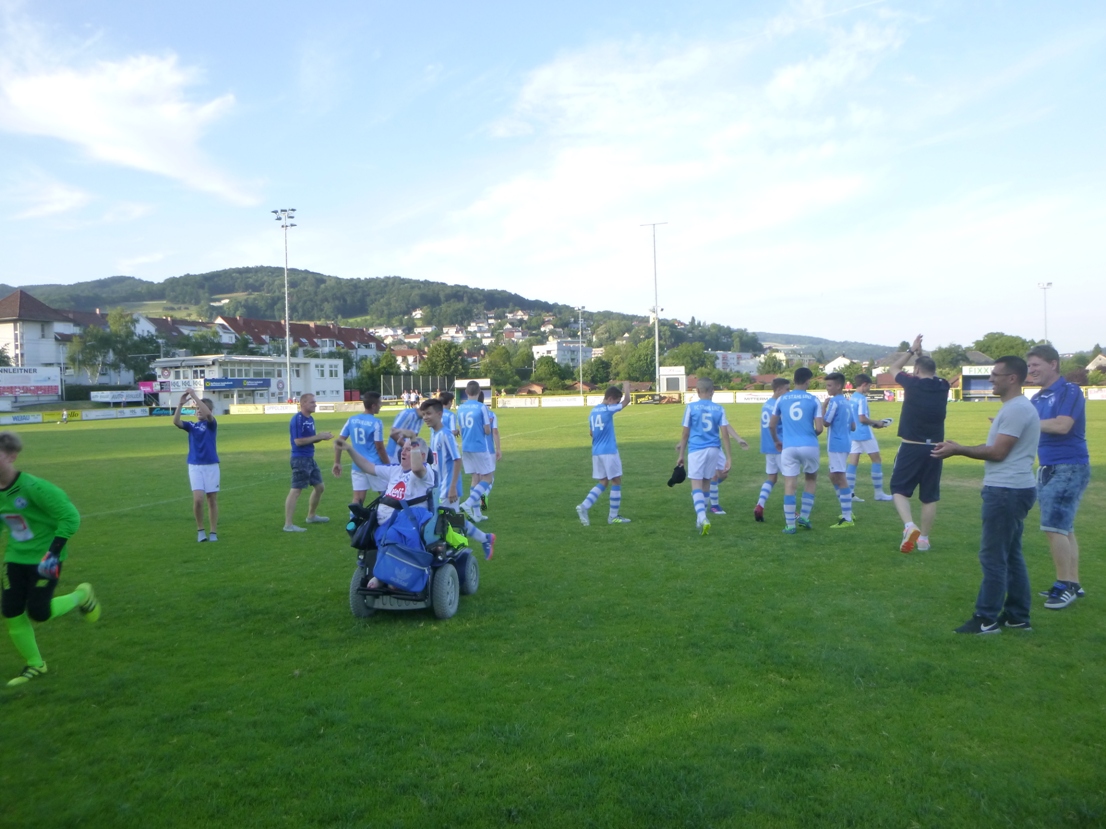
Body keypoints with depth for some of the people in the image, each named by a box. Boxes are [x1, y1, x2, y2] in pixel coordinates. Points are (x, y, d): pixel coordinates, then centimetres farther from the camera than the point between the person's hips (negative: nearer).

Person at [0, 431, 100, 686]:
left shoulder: (33, 487, -24)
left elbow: (70, 517, -21)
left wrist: (53, 552, -25)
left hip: (43, 558, -6)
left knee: (38, 613, -7)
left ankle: (81, 596, 24)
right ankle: (34, 665, 23)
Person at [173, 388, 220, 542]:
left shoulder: (211, 424, 0)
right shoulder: (192, 426, 8)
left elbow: (208, 414, -21)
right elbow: (176, 421, -9)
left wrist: (195, 396, -20)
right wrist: (180, 404, -19)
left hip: (211, 466, -2)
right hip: (195, 466, 2)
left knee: (212, 499, 3)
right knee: (198, 499, -11)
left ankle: (214, 532, 12)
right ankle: (200, 530, 8)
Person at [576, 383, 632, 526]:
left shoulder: (593, 411, 12)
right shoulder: (608, 409, -10)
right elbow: (626, 400, -8)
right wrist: (626, 387, 7)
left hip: (596, 452, 8)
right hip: (609, 451, -8)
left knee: (602, 482, 12)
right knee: (616, 482, 4)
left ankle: (583, 506, -4)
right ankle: (613, 516, 8)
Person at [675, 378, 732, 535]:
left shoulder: (691, 407, -2)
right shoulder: (719, 409, 3)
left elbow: (685, 433, 0)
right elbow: (725, 434, -1)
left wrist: (680, 455, 8)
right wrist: (728, 457, 2)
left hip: (696, 450, -3)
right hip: (713, 450, 3)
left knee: (696, 486, -4)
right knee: (705, 485, 17)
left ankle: (702, 518, -23)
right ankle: (702, 518, 23)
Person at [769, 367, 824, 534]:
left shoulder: (782, 399, 6)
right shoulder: (813, 400, -1)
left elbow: (771, 425, 9)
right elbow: (819, 428, -4)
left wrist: (777, 441, 27)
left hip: (789, 447, 1)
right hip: (809, 446, -1)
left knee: (790, 485, 2)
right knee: (811, 479, 21)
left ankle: (790, 525, 2)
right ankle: (804, 517, 17)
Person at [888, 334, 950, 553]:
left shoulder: (913, 384, -8)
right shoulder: (943, 386, 3)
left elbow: (894, 367, 12)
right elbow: (932, 374, 27)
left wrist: (912, 350, 20)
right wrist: (920, 354, 27)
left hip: (911, 447, -4)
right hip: (934, 448, 4)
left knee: (899, 489, 4)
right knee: (929, 496, 11)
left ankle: (909, 526, -17)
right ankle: (923, 538, 16)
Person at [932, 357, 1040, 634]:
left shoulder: (1017, 409, -17)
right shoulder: (1016, 407, 17)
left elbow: (998, 452, -19)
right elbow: (997, 447, 16)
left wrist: (958, 450, -11)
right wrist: (959, 447, 7)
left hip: (1007, 491, -11)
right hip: (1011, 489, 11)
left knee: (993, 556, -5)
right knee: (1010, 554, 15)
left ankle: (986, 619, 0)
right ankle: (1018, 616, 21)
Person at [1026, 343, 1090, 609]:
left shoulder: (1070, 391, -11)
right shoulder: (1037, 398, 12)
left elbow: (1062, 425, -24)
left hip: (1069, 468, -8)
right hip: (1048, 469, 8)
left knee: (1053, 527, -11)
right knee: (1063, 528, 12)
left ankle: (1064, 585, -1)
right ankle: (1073, 583, 21)